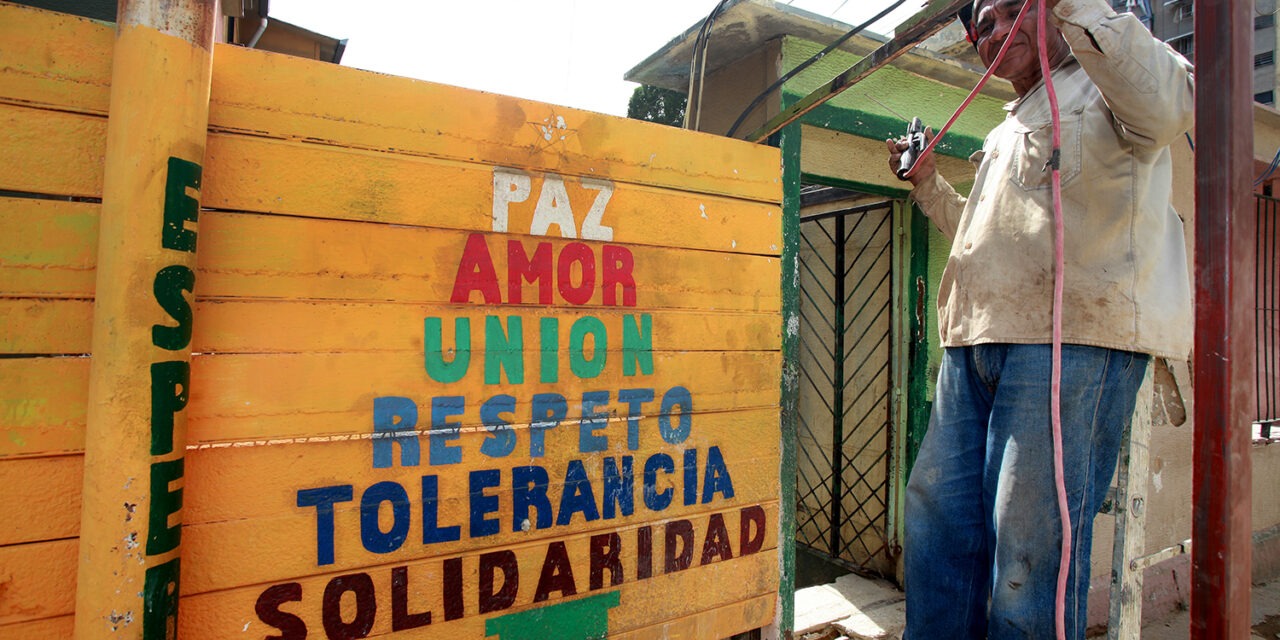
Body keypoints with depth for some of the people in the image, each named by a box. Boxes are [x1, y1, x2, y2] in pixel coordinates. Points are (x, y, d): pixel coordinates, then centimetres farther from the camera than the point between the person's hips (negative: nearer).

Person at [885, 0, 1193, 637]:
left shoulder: (1105, 83, 7)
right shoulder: (1006, 131, 30)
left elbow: (1169, 105, -19)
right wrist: (927, 182, 28)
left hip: (1071, 340, -8)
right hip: (973, 345, 8)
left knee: (1031, 540, -5)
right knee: (937, 516, 9)